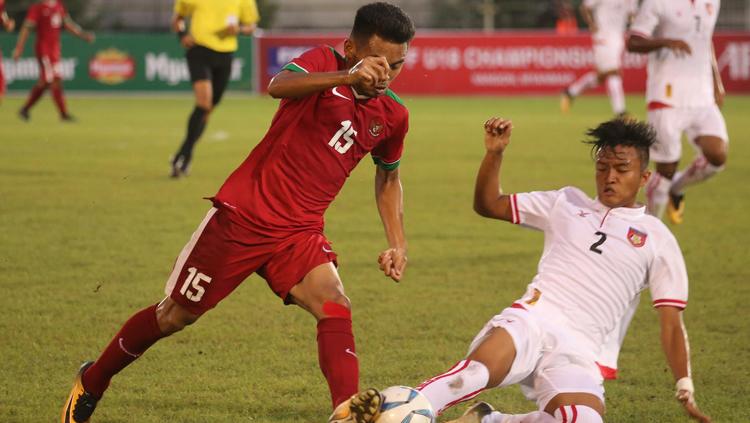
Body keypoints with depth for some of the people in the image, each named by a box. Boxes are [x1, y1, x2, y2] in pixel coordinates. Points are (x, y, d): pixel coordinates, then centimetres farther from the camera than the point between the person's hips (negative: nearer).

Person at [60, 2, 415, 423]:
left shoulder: (393, 116, 2)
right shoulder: (325, 63, -12)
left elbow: (389, 176, 22)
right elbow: (279, 85, -36)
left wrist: (397, 242, 12)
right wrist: (349, 77, -51)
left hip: (300, 231, 4)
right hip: (243, 214, -4)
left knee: (335, 306, -25)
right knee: (175, 316, 9)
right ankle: (91, 382, 31)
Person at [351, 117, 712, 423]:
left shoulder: (657, 239, 15)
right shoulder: (567, 203, 22)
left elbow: (671, 325, 12)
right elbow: (488, 204, 28)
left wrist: (686, 390, 0)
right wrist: (494, 153, 10)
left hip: (577, 349, 0)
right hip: (531, 318, 1)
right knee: (476, 373, -36)